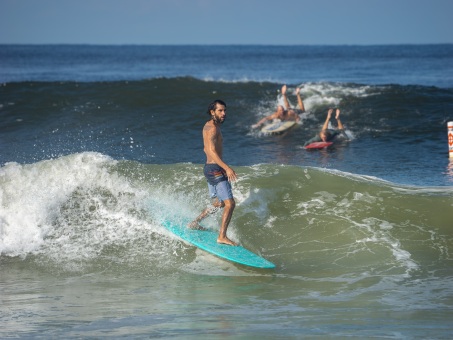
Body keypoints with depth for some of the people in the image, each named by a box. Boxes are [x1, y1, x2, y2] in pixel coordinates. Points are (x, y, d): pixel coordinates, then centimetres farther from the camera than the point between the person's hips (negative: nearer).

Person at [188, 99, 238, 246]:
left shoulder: (208, 126, 15)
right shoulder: (212, 128, -16)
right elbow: (212, 151, -29)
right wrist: (227, 168, -37)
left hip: (210, 168, 10)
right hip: (215, 170, -10)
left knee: (218, 203, 23)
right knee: (230, 203, -12)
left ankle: (195, 223, 30)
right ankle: (222, 237, -14)